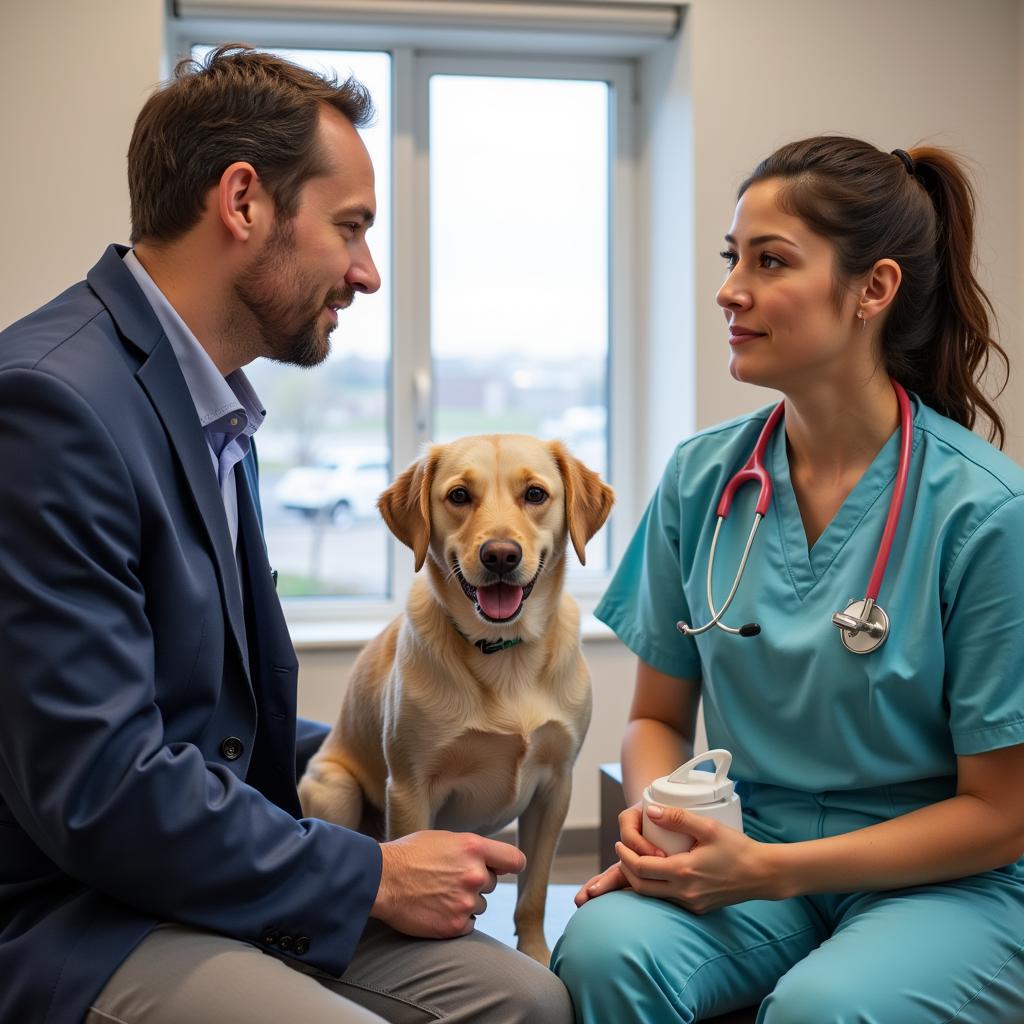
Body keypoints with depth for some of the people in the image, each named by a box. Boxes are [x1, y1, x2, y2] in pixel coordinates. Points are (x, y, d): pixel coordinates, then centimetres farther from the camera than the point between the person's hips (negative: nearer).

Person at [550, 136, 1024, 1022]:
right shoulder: (700, 479, 1)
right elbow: (659, 716, 12)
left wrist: (770, 866, -16)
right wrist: (653, 817, -11)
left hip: (946, 885, -2)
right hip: (743, 859, 3)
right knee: (604, 947, -29)